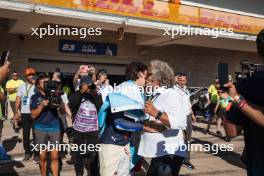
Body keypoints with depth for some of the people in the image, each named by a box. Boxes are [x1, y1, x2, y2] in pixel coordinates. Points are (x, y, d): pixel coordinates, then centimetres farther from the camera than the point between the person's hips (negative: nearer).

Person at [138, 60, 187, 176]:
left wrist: (156, 113, -40)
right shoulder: (157, 96, 16)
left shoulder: (171, 94, -15)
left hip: (169, 154, -9)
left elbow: (180, 122, -30)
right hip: (159, 153, 10)